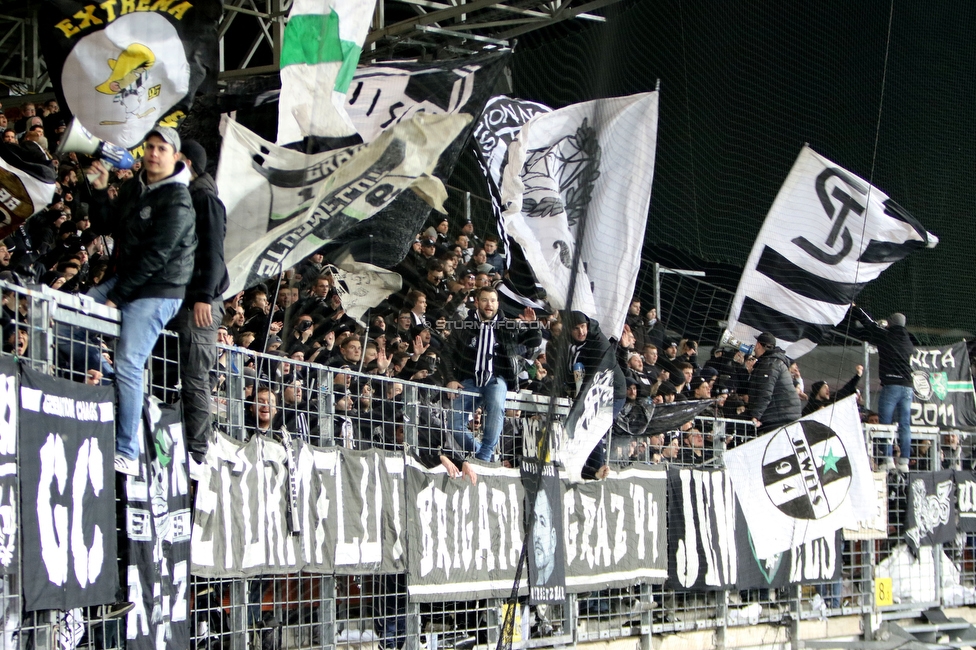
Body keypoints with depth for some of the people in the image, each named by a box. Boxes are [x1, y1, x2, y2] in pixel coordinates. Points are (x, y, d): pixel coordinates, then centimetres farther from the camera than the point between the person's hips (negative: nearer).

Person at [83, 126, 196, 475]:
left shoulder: (177, 200, -14)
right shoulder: (134, 187, 12)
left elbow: (155, 256, -18)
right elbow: (104, 226, 13)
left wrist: (117, 297, -17)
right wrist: (99, 190, -4)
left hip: (156, 292, -9)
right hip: (124, 280, 9)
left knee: (127, 366, -16)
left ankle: (127, 454, -16)